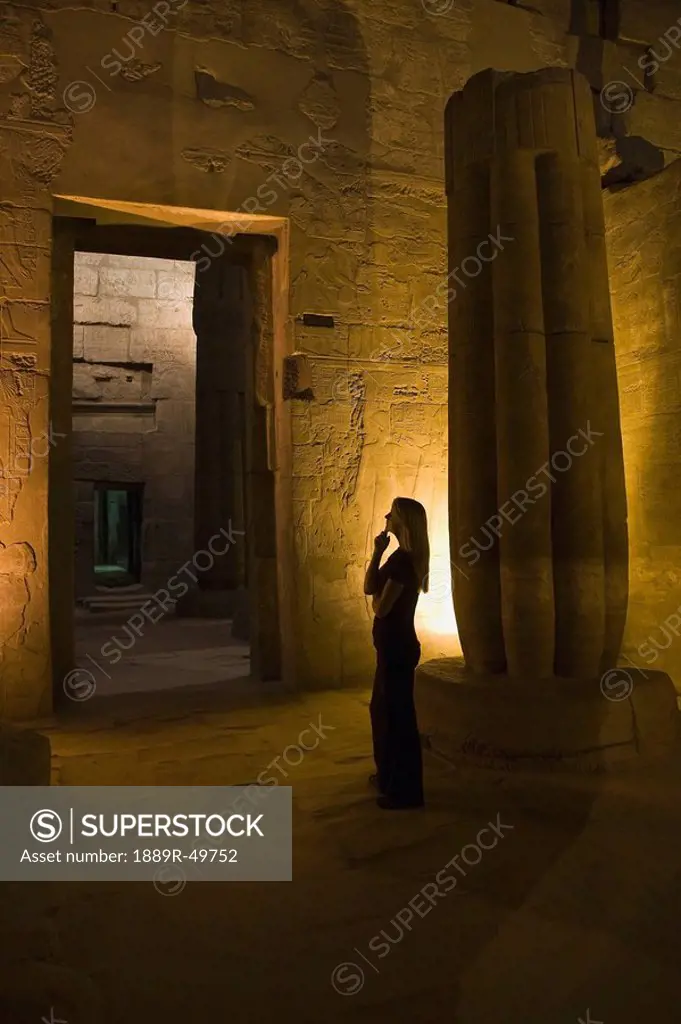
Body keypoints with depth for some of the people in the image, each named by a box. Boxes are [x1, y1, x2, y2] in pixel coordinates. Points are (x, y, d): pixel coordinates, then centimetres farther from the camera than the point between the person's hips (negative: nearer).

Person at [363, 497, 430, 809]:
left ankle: (405, 790, 12)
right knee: (383, 709, 21)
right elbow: (368, 587, 9)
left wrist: (376, 596, 2)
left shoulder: (403, 560, -20)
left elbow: (380, 606, -20)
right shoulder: (400, 557, 10)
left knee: (398, 713, 0)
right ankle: (389, 775, 37)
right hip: (392, 645, 10)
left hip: (398, 646, -10)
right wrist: (377, 552, -1)